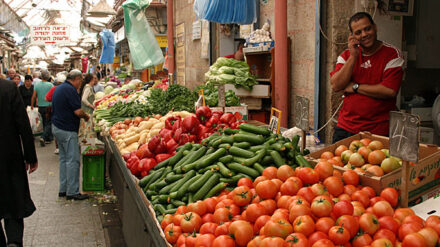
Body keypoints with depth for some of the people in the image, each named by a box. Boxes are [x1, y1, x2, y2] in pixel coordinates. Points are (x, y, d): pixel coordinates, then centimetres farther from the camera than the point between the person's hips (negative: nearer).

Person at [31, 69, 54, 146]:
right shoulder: (50, 85, -11)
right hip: (49, 107, -4)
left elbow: (34, 96, 1)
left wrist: (32, 105, 12)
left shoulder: (37, 85, -1)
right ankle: (43, 137, -14)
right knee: (49, 123, 2)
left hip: (40, 107, 4)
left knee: (45, 123, 16)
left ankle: (49, 138, 21)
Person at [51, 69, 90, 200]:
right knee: (73, 160, -5)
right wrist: (86, 116, -1)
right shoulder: (70, 90, -17)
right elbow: (78, 111, -21)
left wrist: (82, 115, 18)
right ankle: (72, 192, -1)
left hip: (57, 127, 10)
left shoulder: (59, 88, 14)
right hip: (67, 130, -10)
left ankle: (63, 189, 20)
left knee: (64, 158, 15)